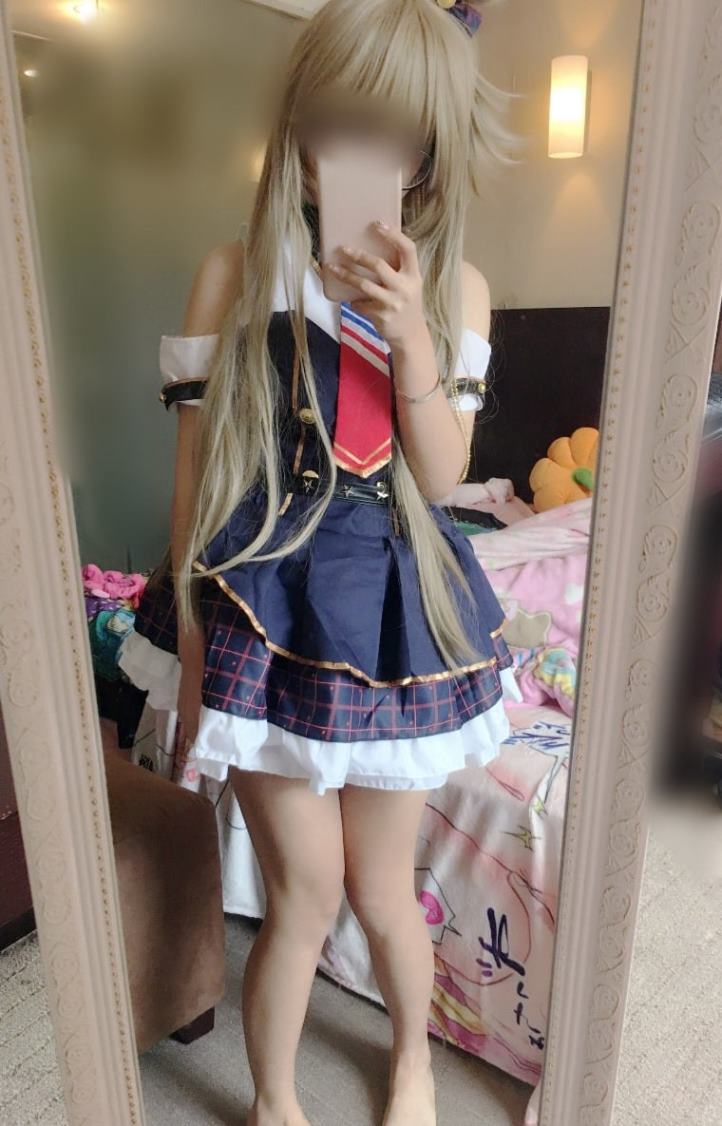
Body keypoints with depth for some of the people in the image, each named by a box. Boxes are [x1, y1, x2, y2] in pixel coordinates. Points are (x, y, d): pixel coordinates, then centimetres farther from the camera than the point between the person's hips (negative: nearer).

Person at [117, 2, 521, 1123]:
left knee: (382, 892, 16)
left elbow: (440, 476, -4)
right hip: (265, 602, -1)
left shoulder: (457, 286, 4)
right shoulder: (235, 274, -3)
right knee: (306, 893, 9)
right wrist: (190, 630, -2)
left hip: (394, 606, 2)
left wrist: (411, 333, -17)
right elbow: (198, 464, -2)